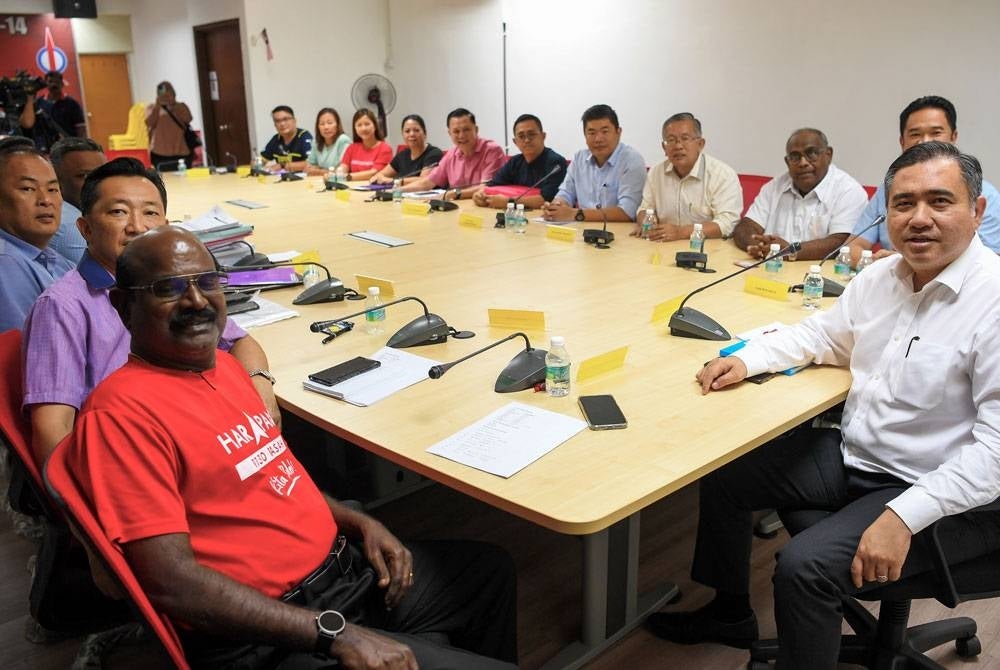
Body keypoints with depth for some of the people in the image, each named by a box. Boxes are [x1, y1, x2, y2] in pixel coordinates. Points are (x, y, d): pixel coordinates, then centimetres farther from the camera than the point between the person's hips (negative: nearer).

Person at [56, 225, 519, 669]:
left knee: (491, 570, 21)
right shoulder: (121, 411, -20)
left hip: (342, 567, 9)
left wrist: (360, 522, 4)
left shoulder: (222, 364, 7)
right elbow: (172, 583, -26)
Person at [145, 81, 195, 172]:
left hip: (182, 153, 1)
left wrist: (172, 107, -12)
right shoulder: (151, 108, 10)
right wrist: (157, 106, -12)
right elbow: (149, 123, -7)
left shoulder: (181, 106, 12)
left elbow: (188, 119, -7)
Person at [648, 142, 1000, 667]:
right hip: (852, 455, 8)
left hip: (946, 496, -8)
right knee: (723, 475, 11)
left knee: (804, 565, -27)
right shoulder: (881, 276, 1)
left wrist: (903, 517, -32)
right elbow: (822, 334, 17)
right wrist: (746, 360, 0)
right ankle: (730, 614, 32)